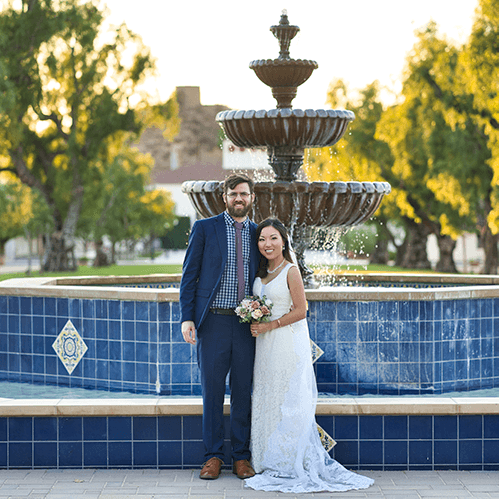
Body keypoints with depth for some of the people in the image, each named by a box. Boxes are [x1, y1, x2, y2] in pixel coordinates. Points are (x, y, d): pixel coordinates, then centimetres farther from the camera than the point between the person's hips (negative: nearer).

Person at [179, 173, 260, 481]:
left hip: (247, 324, 2)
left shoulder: (258, 234, 10)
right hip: (213, 322, -2)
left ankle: (242, 456, 14)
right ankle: (213, 456, 11)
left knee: (244, 392, 5)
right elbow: (189, 275, 1)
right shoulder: (204, 229, 3)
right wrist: (187, 318, -7)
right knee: (212, 392, 2)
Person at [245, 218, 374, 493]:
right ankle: (272, 463, 13)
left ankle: (292, 465, 0)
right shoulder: (261, 272, 11)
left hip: (288, 343, -7)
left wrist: (270, 326, -14)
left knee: (287, 402, -6)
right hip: (265, 346, 7)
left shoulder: (291, 271, -10)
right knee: (267, 401, 8)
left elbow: (300, 310, -12)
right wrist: (254, 324, 4)